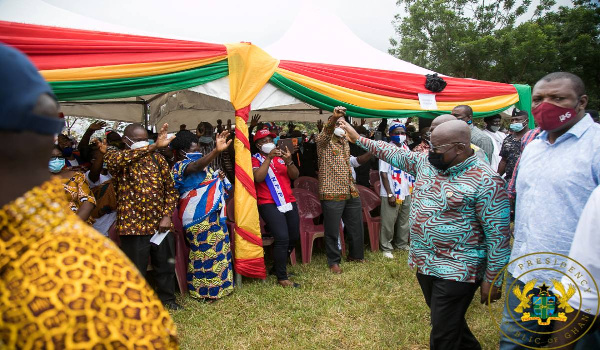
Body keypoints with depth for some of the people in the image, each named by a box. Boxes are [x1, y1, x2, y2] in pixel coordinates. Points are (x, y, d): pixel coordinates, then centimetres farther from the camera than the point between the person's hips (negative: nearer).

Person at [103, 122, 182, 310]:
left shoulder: (157, 158, 7)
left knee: (166, 265, 15)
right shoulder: (117, 157, -4)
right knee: (136, 269, 7)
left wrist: (167, 215, -3)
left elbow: (170, 188, 9)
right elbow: (115, 159, -32)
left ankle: (167, 298, 35)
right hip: (133, 224, -4)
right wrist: (154, 146, -37)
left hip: (160, 223, 4)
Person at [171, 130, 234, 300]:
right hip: (199, 217, -10)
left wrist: (219, 178, 8)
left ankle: (218, 285, 29)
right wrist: (216, 150, -52)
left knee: (219, 247, 15)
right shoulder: (181, 166, -12)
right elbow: (197, 166, -37)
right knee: (205, 250, -5)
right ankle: (205, 291, 9)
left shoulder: (202, 167, 16)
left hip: (213, 214, 10)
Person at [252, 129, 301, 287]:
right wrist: (269, 158, -17)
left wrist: (289, 161, -13)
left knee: (294, 237, 9)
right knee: (282, 238, -18)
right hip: (269, 204, -6)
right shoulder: (255, 159, 3)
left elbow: (295, 176, 5)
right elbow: (258, 178, -16)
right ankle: (282, 277, -5)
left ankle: (278, 266, 30)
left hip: (289, 202, 6)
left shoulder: (281, 156, 16)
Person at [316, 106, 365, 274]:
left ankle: (356, 255, 34)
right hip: (332, 194, -7)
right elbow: (326, 131, -31)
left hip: (351, 193, 8)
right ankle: (334, 261, 18)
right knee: (332, 230, 1)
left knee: (356, 227, 15)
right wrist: (334, 117, -49)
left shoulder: (344, 142, 18)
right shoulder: (324, 141, -7)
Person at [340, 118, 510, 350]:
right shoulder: (426, 163, 1)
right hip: (425, 263, 7)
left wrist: (493, 279, -14)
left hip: (456, 270, -7)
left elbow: (498, 234, -16)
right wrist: (359, 139, 15)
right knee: (445, 321, 24)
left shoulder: (485, 181, -19)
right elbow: (394, 153, 14)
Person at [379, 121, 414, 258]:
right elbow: (383, 173, -13)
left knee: (404, 221, 16)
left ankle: (402, 244, 31)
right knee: (388, 223, 1)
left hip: (406, 193, 7)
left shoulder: (406, 148, 9)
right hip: (391, 194, -6)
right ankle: (386, 248, 13)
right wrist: (390, 194, -16)